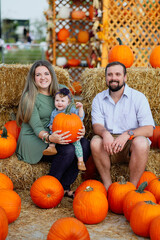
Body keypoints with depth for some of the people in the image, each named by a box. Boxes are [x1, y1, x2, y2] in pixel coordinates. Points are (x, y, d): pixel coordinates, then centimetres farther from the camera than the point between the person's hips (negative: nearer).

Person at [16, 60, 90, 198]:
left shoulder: (62, 90, 6)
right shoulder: (29, 97, -10)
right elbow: (37, 127, -17)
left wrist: (81, 129, -15)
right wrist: (49, 138, -39)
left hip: (58, 136, 6)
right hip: (33, 140, -5)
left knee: (85, 144, -21)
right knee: (68, 150, -30)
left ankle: (64, 187, -11)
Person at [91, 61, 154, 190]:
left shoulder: (138, 97, -3)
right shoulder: (99, 99, 7)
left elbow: (149, 130, -12)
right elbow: (97, 125, -5)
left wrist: (128, 134, -30)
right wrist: (105, 133, -29)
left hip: (131, 145, -2)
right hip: (109, 145, 2)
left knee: (141, 142, -33)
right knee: (95, 142, -27)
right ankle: (108, 185, -15)